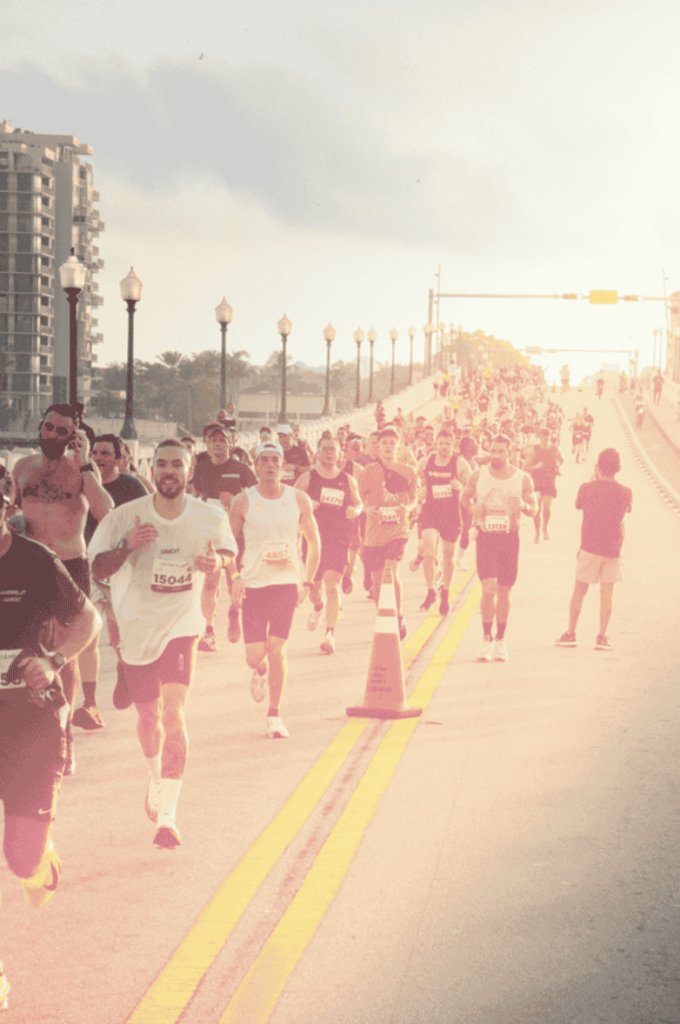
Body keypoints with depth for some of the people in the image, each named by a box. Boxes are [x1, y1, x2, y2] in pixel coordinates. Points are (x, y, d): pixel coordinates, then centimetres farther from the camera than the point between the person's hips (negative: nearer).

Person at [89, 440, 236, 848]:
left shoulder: (210, 518, -7)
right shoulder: (126, 517, -11)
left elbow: (228, 550, 12)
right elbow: (98, 570, -7)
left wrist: (218, 561, -12)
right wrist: (127, 546, -26)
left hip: (182, 626, -1)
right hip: (138, 627, 1)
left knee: (174, 714, -16)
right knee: (149, 716, 14)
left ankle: (167, 815, -13)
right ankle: (157, 777, 47)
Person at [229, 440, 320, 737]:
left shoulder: (299, 500, 1)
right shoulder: (242, 502, -1)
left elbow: (314, 542, 10)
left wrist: (308, 582, 2)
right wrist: (234, 579, -5)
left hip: (287, 582, 0)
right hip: (252, 584, 0)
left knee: (277, 649, -11)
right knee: (254, 655, -1)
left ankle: (274, 715, 3)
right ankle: (260, 671, 38)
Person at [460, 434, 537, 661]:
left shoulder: (523, 478, 0)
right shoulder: (478, 476, 0)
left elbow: (534, 508, 7)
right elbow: (465, 496, 14)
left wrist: (523, 506, -17)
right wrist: (472, 508, -8)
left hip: (509, 538, 1)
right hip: (486, 537, -1)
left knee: (504, 591, 8)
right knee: (488, 589, -12)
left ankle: (500, 640, 21)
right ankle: (487, 639, 0)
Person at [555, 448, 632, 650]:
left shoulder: (587, 488, -8)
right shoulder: (625, 492, -5)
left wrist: (594, 481, 17)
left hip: (590, 546, 0)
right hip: (613, 548, 0)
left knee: (579, 590, 10)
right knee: (607, 592, 4)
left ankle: (570, 633, 13)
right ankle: (602, 637, 2)